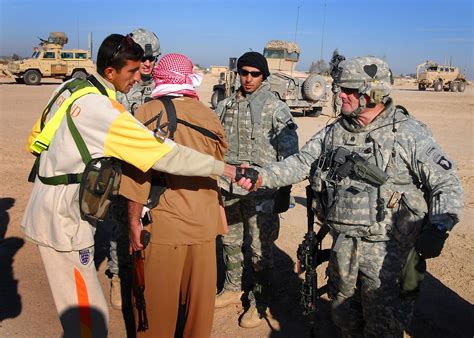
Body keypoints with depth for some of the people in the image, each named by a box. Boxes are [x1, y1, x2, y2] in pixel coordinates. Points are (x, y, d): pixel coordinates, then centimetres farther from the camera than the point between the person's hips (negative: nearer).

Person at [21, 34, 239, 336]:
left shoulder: (72, 87, 5)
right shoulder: (99, 107, -23)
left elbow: (36, 139, 14)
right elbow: (163, 153, -27)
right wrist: (224, 168, -23)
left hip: (48, 206, 9)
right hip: (63, 218, -9)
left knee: (77, 303, 21)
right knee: (90, 314, 1)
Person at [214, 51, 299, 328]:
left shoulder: (276, 109, -6)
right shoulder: (226, 106, 8)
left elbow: (289, 154, -6)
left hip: (260, 192, -5)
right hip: (228, 188, 5)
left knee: (261, 249, 2)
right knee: (230, 241, 17)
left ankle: (259, 302, 18)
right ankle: (232, 289, 37)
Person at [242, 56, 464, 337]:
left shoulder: (410, 134, -10)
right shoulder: (334, 132, 5)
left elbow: (447, 184, -8)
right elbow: (302, 163, 5)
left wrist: (438, 228, -22)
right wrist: (261, 177, -9)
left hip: (388, 250, -5)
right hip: (343, 247, 5)